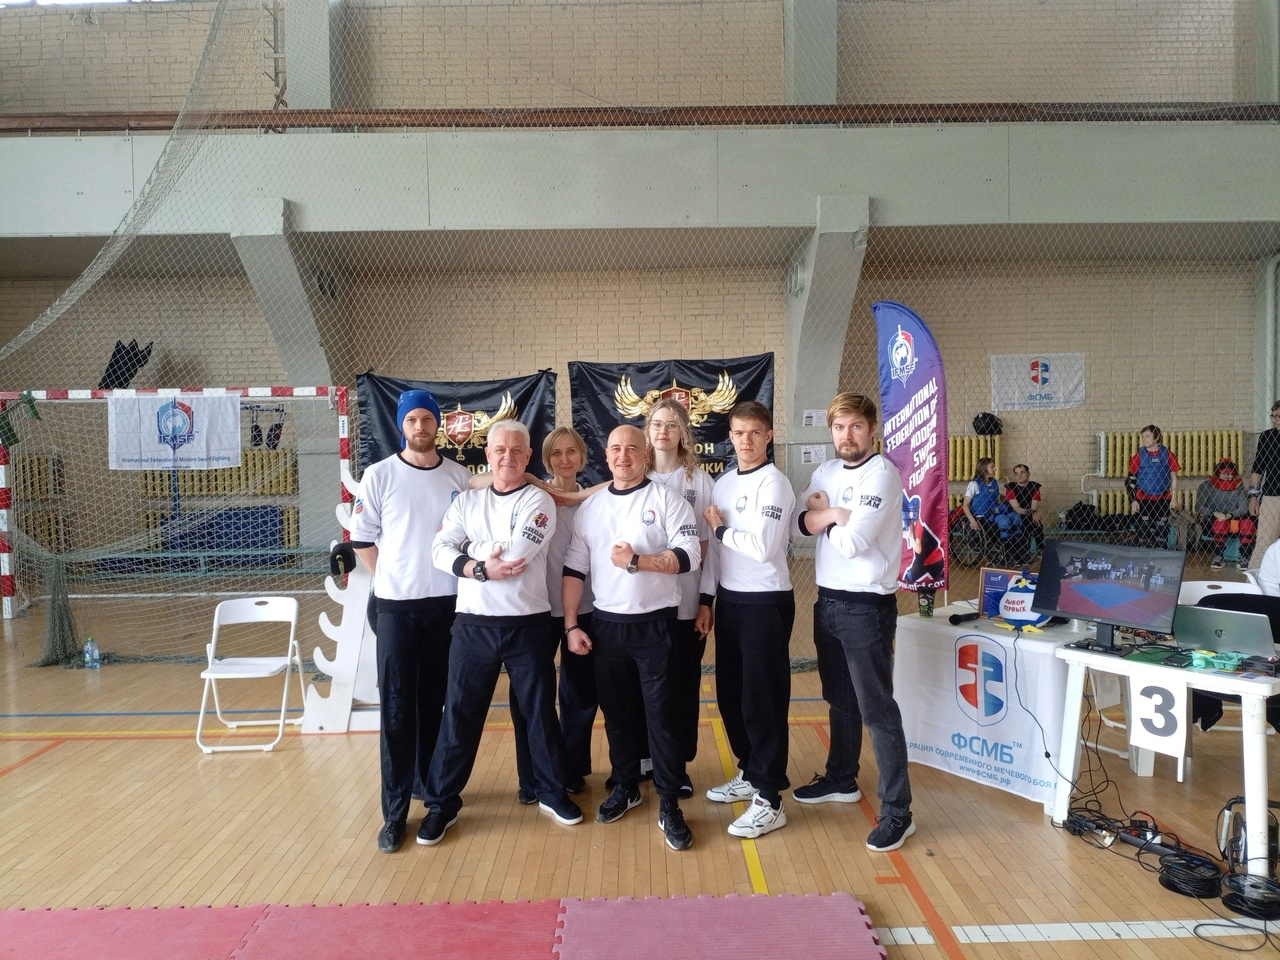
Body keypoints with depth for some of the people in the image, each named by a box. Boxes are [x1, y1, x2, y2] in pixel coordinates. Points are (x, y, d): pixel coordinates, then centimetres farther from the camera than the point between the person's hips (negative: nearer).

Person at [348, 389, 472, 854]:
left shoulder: (460, 477, 3)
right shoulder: (379, 475, -3)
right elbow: (362, 538, 1)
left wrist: (463, 572, 0)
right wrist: (397, 578, 1)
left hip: (448, 603, 2)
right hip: (397, 605, -2)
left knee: (436, 702, 13)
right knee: (397, 708, 1)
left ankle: (430, 784, 29)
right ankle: (395, 811, 8)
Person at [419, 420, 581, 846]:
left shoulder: (538, 502, -3)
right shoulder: (466, 501, 8)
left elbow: (515, 554, -17)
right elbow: (440, 550, -4)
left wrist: (469, 546, -5)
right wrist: (481, 569, -19)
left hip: (529, 625, -2)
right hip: (473, 625, 2)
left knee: (540, 711, 11)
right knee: (459, 714, 8)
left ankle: (552, 791, 30)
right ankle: (442, 803, 23)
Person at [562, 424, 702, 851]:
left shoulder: (667, 500, -4)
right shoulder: (589, 507, 8)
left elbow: (689, 557, -13)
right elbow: (574, 569, 7)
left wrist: (637, 561, -21)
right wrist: (571, 625, 1)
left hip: (655, 624, -4)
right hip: (606, 624, 4)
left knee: (661, 714, 0)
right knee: (616, 711, 14)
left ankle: (669, 807, 11)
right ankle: (625, 787, 33)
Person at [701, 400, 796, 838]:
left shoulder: (773, 482, -13)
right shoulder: (723, 483, 10)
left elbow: (763, 547, -23)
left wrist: (720, 528, -10)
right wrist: (710, 597, 10)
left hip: (765, 602, -8)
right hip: (728, 599, 8)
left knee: (763, 700, -1)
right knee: (730, 694, 16)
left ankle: (769, 801, 9)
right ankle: (749, 774, 34)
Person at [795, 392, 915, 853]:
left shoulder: (881, 474, -14)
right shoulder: (826, 471, 10)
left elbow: (851, 542, -22)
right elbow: (803, 522, 1)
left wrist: (824, 517, -4)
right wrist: (837, 514, -16)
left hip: (866, 606, -7)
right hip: (827, 601, 7)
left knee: (876, 708, -3)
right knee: (839, 699, 20)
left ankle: (897, 811, 7)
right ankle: (841, 780, 37)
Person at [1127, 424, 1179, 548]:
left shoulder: (1167, 454, 0)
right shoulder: (1139, 456, -2)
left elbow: (1174, 477, 5)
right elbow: (1131, 480, 0)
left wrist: (1174, 499, 2)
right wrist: (1133, 500, -5)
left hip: (1163, 500, 1)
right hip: (1143, 500, -1)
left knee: (1162, 532, 6)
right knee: (1143, 531, 2)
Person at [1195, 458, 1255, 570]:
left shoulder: (1238, 487, 11)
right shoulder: (1206, 486, 3)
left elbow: (1243, 508, -1)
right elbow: (1198, 507, -6)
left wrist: (1230, 515, -22)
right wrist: (1215, 513, -24)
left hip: (1234, 520, 2)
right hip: (1211, 522, -2)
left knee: (1248, 523, -29)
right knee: (1221, 523, -37)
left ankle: (1244, 558, -20)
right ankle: (1218, 557, -21)